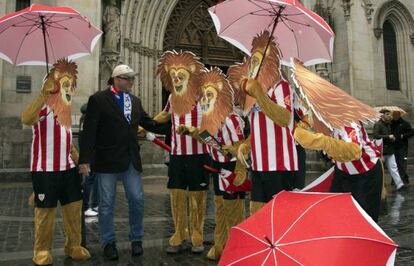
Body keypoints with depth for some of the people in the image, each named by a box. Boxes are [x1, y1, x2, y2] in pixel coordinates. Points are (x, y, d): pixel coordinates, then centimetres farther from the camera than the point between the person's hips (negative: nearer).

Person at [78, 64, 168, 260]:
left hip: (131, 160, 5)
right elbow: (89, 132, -10)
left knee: (137, 200, 8)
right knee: (107, 203, 7)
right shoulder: (98, 99, -6)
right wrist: (85, 160, -15)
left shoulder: (135, 101, 11)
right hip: (107, 161, -4)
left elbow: (148, 123, 16)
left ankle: (136, 239, 26)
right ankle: (108, 242, 25)